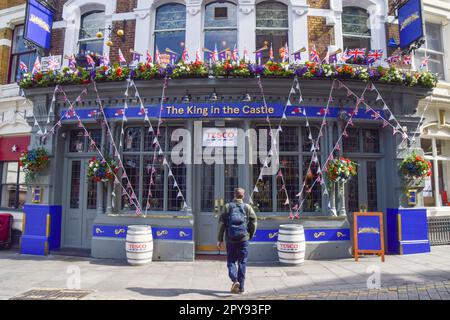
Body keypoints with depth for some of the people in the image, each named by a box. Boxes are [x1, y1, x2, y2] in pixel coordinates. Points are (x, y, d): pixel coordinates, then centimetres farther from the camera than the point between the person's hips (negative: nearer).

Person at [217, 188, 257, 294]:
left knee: (231, 261, 11)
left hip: (230, 239, 0)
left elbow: (221, 224, -1)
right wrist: (251, 235, 15)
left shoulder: (227, 207, 2)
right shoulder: (247, 207, 2)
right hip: (243, 239, 0)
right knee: (242, 263, 9)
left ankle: (235, 280, -10)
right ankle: (241, 287, 13)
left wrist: (220, 239, 3)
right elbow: (253, 222, 0)